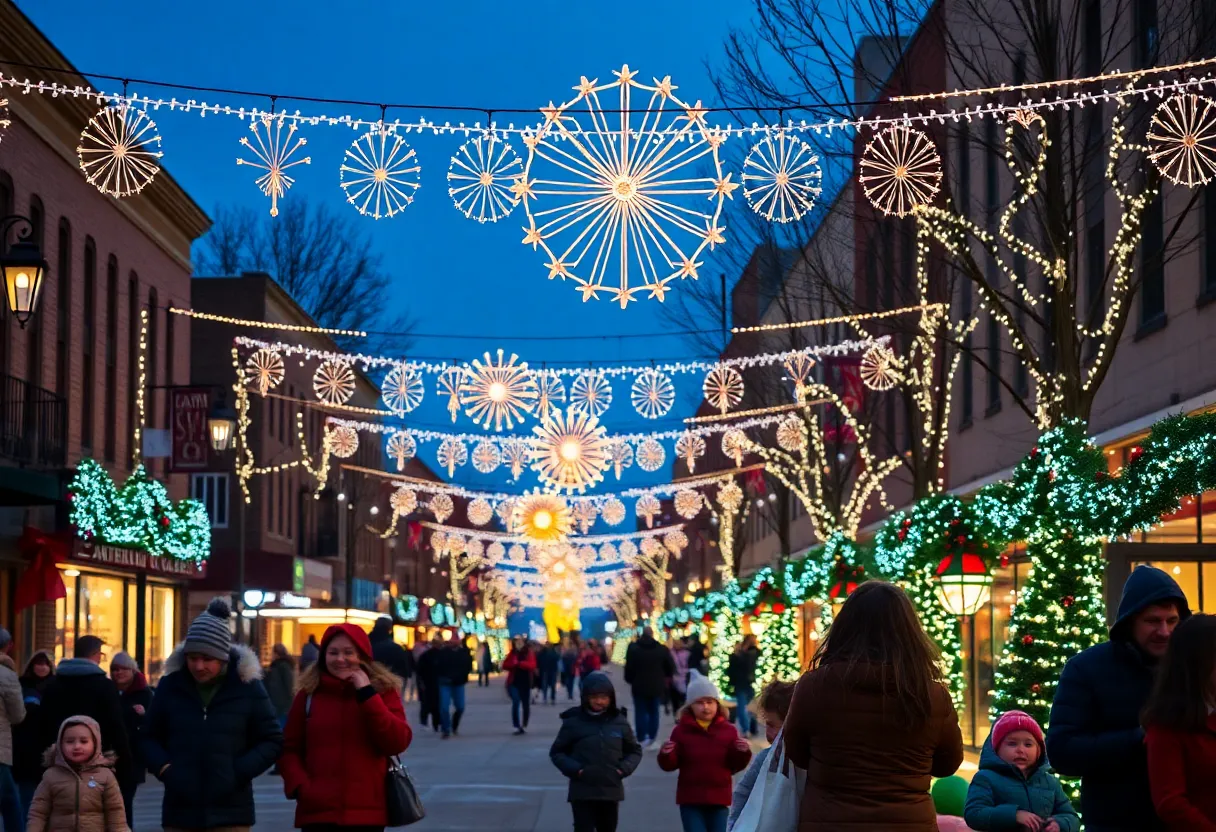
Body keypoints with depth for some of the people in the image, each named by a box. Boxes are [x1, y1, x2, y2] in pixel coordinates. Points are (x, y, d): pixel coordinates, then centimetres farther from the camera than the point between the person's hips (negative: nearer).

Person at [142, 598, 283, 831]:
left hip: (230, 813, -2)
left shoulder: (247, 685, -4)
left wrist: (239, 772, -12)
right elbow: (150, 737, 12)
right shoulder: (171, 685, 1)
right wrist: (164, 768, -7)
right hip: (180, 812, 2)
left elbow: (272, 740, 2)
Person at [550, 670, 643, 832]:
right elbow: (556, 752, 3)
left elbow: (635, 751, 13)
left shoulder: (619, 721, 1)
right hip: (582, 792, -3)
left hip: (611, 791, 3)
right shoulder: (574, 722, -5)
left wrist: (624, 769, -5)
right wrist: (575, 770, -12)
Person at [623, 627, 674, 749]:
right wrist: (666, 677, 21)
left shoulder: (633, 648, -7)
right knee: (653, 711, 15)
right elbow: (671, 667, 2)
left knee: (641, 712, 4)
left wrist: (629, 680, 10)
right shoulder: (662, 649, -3)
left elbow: (629, 667, -7)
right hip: (656, 686, 2)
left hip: (639, 685, -2)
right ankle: (652, 737, 13)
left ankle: (641, 738, -1)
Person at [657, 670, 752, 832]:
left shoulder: (728, 730, 2)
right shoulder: (681, 730, -1)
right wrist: (666, 755, -22)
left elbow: (735, 766, 3)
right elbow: (671, 765, -1)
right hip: (690, 799, -1)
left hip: (719, 799, 1)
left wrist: (743, 753, -17)